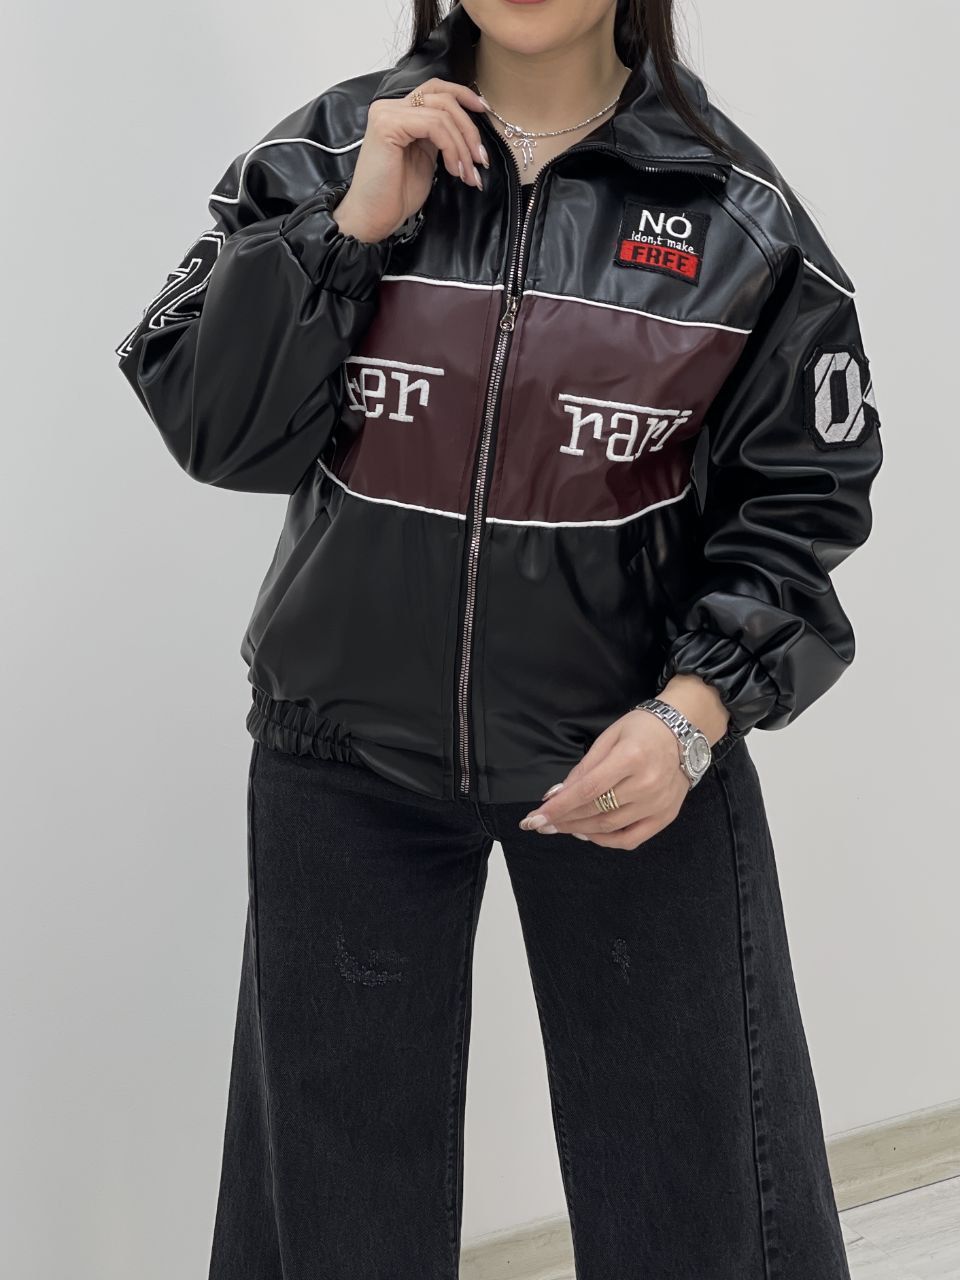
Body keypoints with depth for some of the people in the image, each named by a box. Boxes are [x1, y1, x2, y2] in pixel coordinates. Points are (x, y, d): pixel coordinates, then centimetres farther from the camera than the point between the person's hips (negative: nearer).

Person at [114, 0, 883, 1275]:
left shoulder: (738, 210, -5)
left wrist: (694, 713, -17)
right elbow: (210, 427, -7)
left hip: (628, 758, -1)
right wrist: (356, 225, -17)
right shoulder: (326, 155, -1)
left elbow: (795, 502, -3)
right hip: (350, 752, 2)